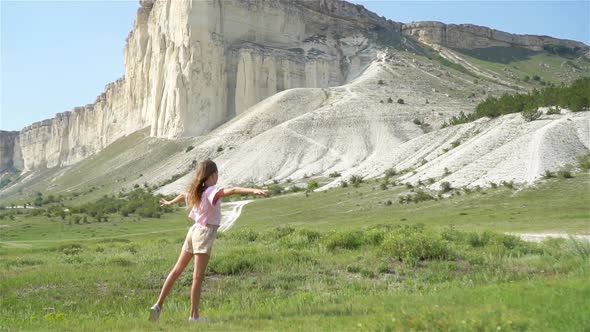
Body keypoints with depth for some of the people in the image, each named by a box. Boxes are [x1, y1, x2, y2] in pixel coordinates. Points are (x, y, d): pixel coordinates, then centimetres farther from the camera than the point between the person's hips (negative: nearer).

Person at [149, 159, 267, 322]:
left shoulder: (196, 191, 9)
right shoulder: (212, 191, -16)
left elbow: (183, 195, 30)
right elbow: (232, 190, -33)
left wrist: (170, 202, 50)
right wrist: (253, 190, -46)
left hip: (194, 231, 8)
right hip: (204, 234, -8)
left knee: (177, 270, 14)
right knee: (198, 276, -2)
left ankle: (158, 305, 19)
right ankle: (194, 315, 5)